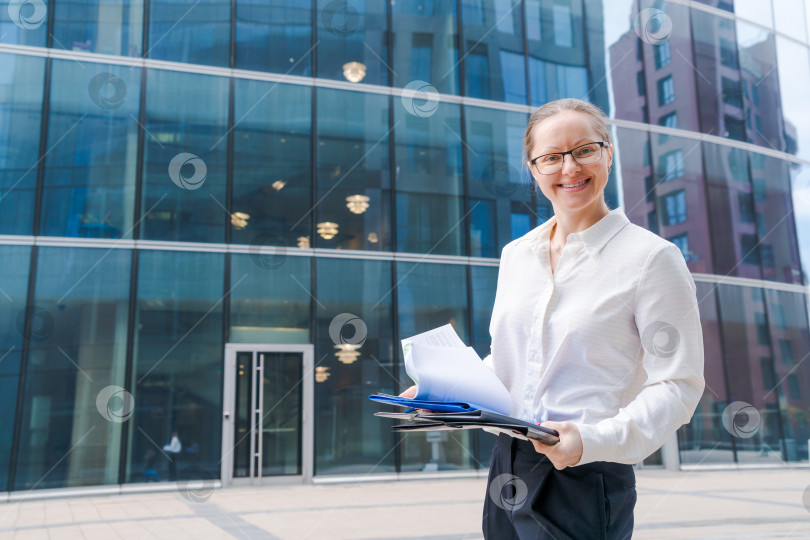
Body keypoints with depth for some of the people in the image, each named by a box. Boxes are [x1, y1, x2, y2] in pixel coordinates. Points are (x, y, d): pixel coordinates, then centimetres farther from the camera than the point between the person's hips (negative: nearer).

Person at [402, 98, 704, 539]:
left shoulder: (651, 257, -8)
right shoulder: (515, 254, 8)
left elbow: (678, 384, -11)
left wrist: (594, 439, -24)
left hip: (586, 481, -5)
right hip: (507, 470, 5)